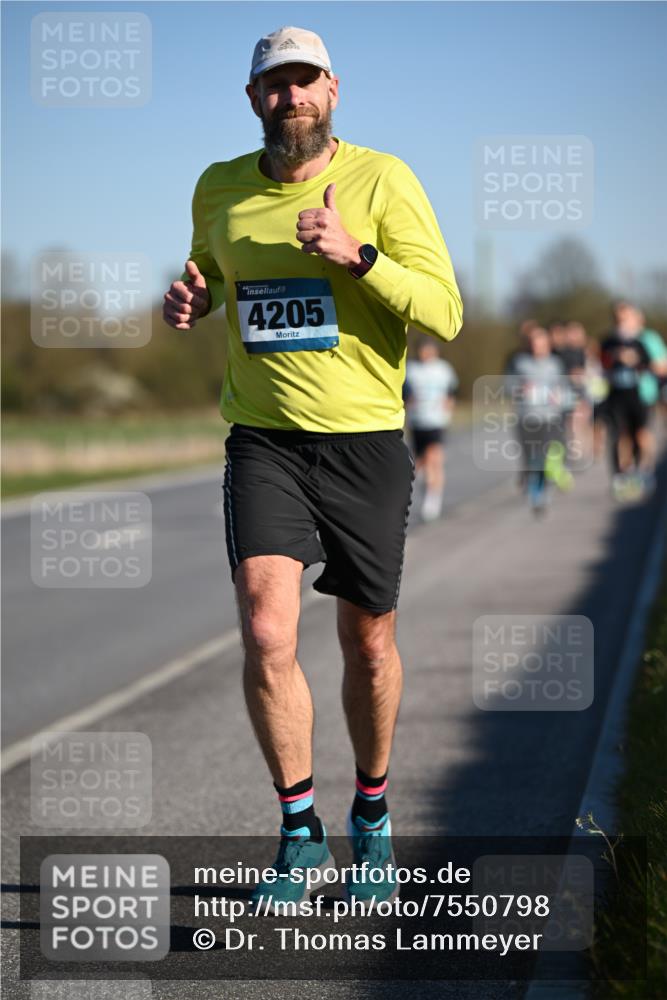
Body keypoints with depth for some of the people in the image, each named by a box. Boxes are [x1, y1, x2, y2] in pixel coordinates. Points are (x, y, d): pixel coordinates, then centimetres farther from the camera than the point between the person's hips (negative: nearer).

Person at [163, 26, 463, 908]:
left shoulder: (383, 180, -6)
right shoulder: (218, 189, 5)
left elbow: (444, 313, -11)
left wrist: (355, 255, -25)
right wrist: (188, 298, 2)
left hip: (365, 444, -1)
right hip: (263, 441, 2)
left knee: (369, 645, 10)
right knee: (267, 636, -15)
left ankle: (372, 816, 34)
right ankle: (300, 830, 2)